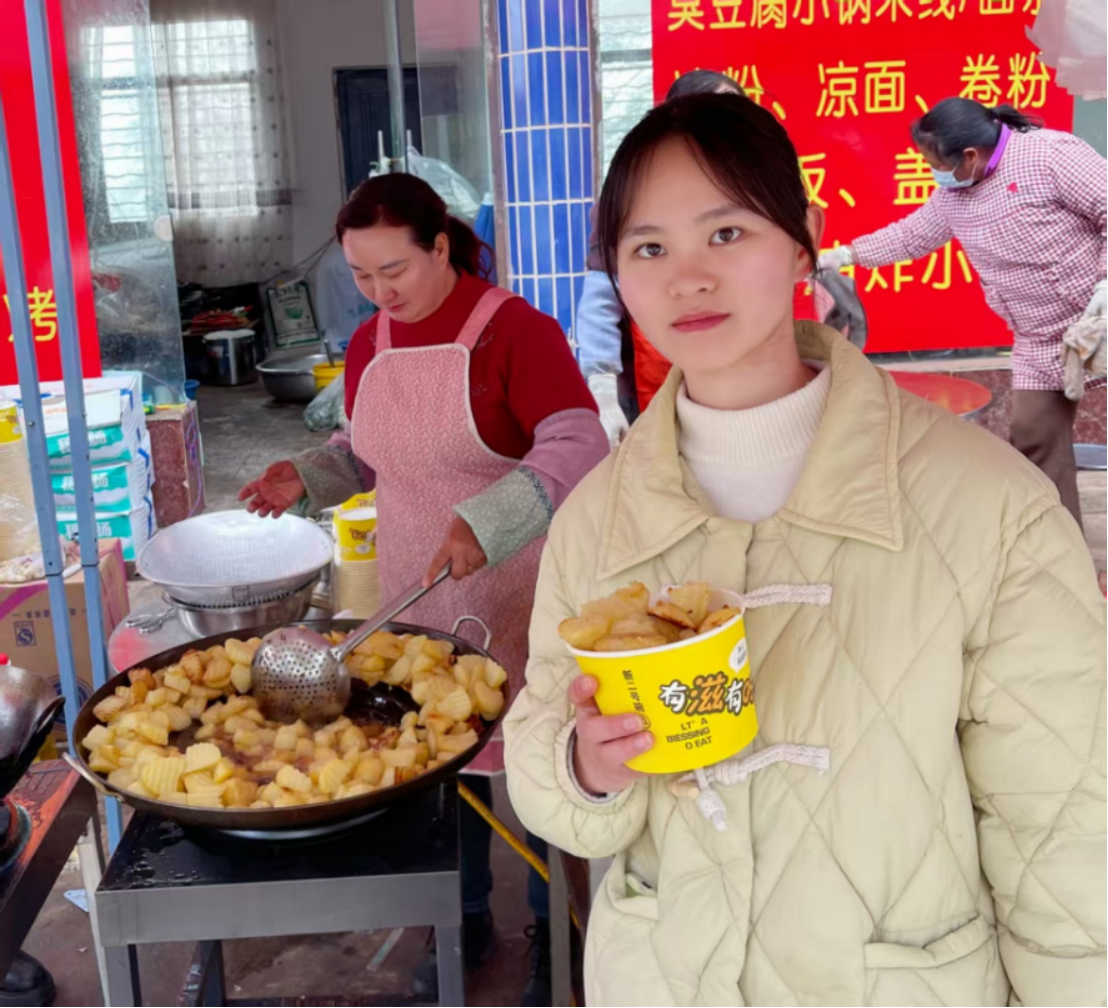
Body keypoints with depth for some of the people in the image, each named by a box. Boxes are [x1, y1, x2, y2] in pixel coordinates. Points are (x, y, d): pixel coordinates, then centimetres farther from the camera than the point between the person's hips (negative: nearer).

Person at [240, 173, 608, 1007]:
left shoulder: (513, 330, -16)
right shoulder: (369, 346, 5)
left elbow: (580, 446, -27)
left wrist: (485, 523, -38)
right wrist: (310, 478, 0)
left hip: (514, 595, -5)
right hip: (417, 597, 6)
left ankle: (555, 935, 29)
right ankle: (468, 920, 36)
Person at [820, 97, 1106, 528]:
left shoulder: (1050, 153, -18)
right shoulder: (952, 194, 7)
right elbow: (911, 234, 22)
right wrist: (847, 254, 22)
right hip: (1039, 344, 7)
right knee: (1035, 441, 3)